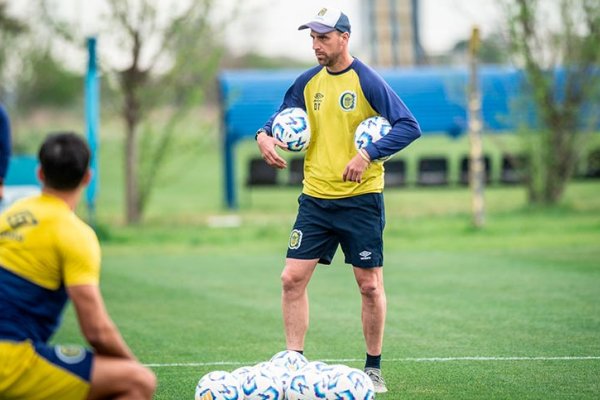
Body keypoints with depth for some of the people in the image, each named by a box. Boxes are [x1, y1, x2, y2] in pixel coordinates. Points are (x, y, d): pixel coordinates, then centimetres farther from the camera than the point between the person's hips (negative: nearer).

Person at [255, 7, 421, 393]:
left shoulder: (366, 81, -10)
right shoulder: (308, 82, 6)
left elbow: (409, 126, -15)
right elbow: (282, 119, 19)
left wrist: (369, 154, -24)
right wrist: (265, 135, -4)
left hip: (361, 197, -5)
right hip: (315, 198, 5)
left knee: (370, 285, 1)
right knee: (293, 278, -3)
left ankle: (374, 368, 15)